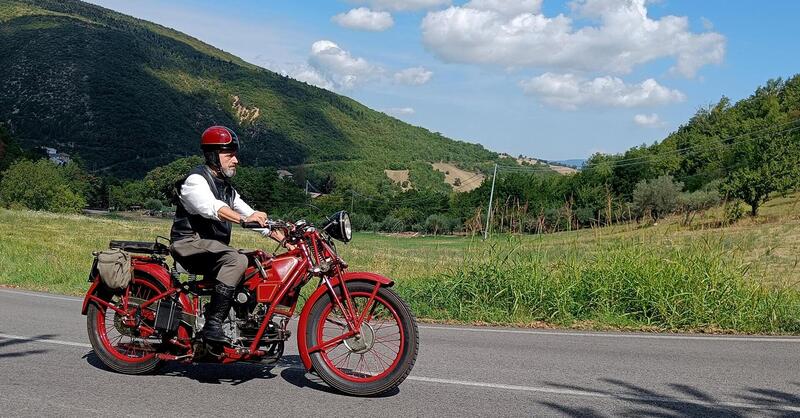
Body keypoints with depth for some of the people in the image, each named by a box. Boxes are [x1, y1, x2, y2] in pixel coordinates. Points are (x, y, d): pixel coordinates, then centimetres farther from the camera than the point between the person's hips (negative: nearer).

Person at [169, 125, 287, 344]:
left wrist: (284, 238, 3)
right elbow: (212, 207, -31)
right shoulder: (196, 180, -9)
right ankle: (212, 325, -35)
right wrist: (244, 218, -48)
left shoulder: (226, 187, 20)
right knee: (237, 261, -33)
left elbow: (256, 218, 15)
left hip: (216, 247, 9)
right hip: (190, 243, -9)